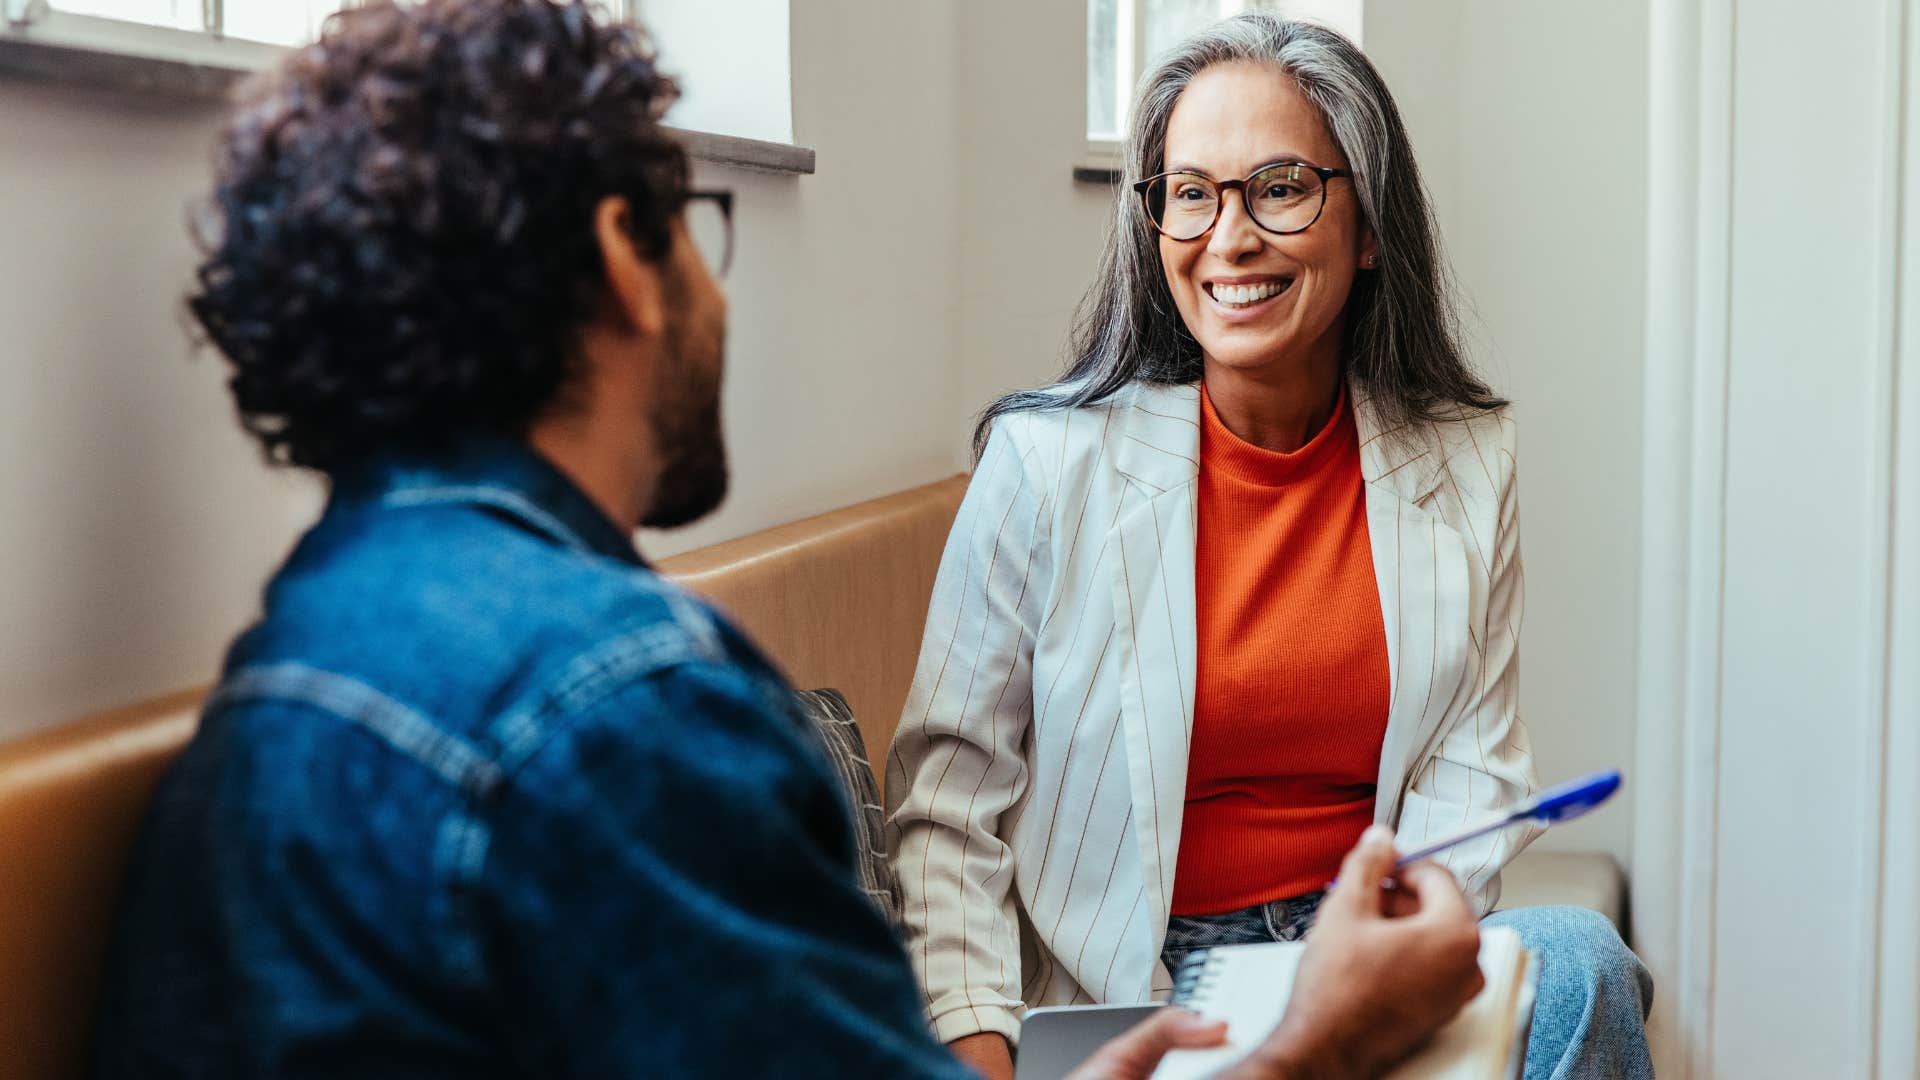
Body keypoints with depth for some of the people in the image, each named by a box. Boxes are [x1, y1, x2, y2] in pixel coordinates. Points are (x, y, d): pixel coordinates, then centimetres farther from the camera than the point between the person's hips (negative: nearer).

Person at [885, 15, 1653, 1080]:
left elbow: (1469, 772, 4)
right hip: (1124, 987, -4)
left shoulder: (1465, 463, 2)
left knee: (1574, 959, -26)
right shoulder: (1047, 457, -8)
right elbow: (946, 802, -6)